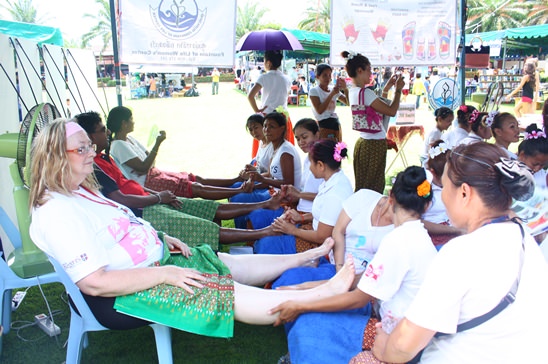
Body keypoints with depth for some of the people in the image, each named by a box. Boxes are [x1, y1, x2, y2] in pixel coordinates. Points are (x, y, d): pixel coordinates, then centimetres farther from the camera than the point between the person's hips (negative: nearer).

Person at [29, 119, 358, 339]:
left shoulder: (81, 193, 10)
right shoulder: (56, 213, -24)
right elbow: (94, 282, -29)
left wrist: (161, 238, 8)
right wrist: (163, 274, -26)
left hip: (152, 263, 10)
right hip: (123, 296, -10)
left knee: (228, 264, 9)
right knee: (225, 292, -15)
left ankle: (309, 255, 18)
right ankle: (325, 293, -14)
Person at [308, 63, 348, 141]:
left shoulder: (334, 91, 11)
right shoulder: (314, 91, -4)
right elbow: (319, 110, -17)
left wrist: (345, 89, -10)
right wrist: (332, 94, -19)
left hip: (336, 124, 6)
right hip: (324, 127, -6)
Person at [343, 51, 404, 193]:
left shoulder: (352, 92, 9)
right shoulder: (365, 93, -19)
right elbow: (391, 111, -16)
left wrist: (386, 89, 18)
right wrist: (398, 90, -4)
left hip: (363, 142, 9)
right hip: (375, 145, -9)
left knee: (362, 187, 15)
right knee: (374, 189, -1)